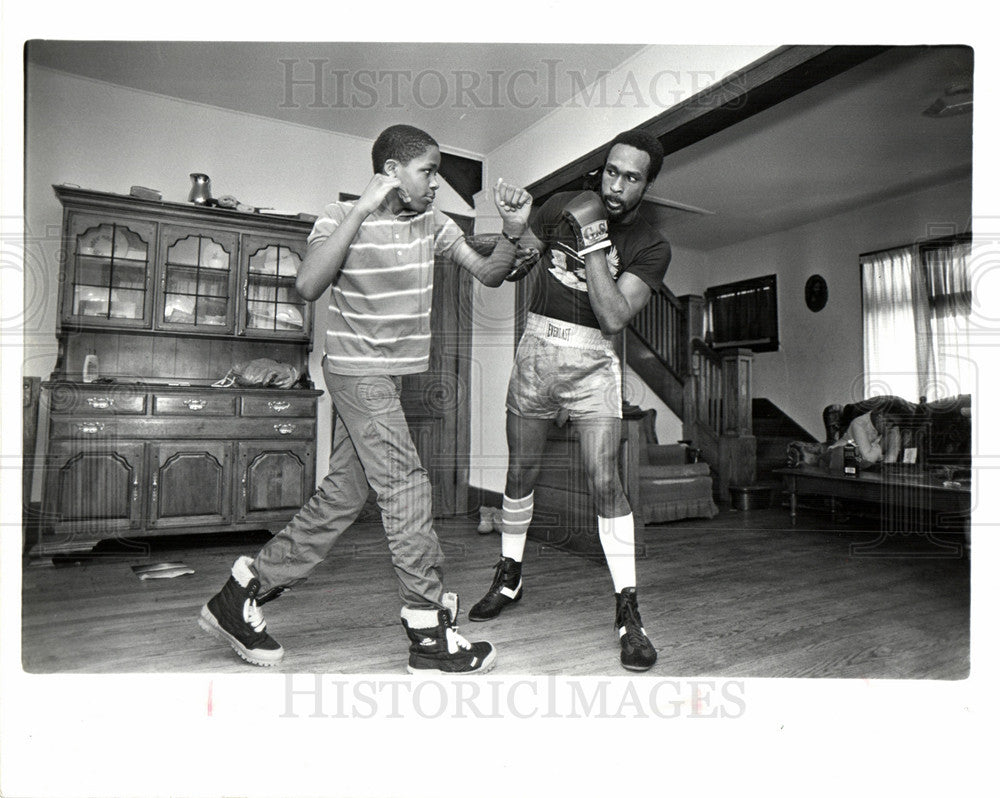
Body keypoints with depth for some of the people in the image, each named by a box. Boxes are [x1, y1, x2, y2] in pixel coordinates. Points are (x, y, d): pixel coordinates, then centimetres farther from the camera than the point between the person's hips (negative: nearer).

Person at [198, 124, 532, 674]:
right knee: (405, 487, -11)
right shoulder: (340, 218, -9)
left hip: (397, 373, 7)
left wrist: (513, 231, -13)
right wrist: (363, 209, -26)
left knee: (343, 495, 9)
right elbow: (308, 287, -26)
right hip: (358, 370, -7)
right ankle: (429, 634, 1)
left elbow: (488, 274, 5)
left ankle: (240, 596, 22)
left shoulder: (434, 225, 8)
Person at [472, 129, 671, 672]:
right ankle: (509, 576, 30)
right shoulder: (564, 205, 7)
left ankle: (627, 610, 1)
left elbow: (614, 317, -17)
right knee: (520, 473, 9)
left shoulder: (651, 247, -2)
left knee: (604, 480, -12)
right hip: (534, 347, 3)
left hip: (592, 362, -2)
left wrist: (593, 242, -18)